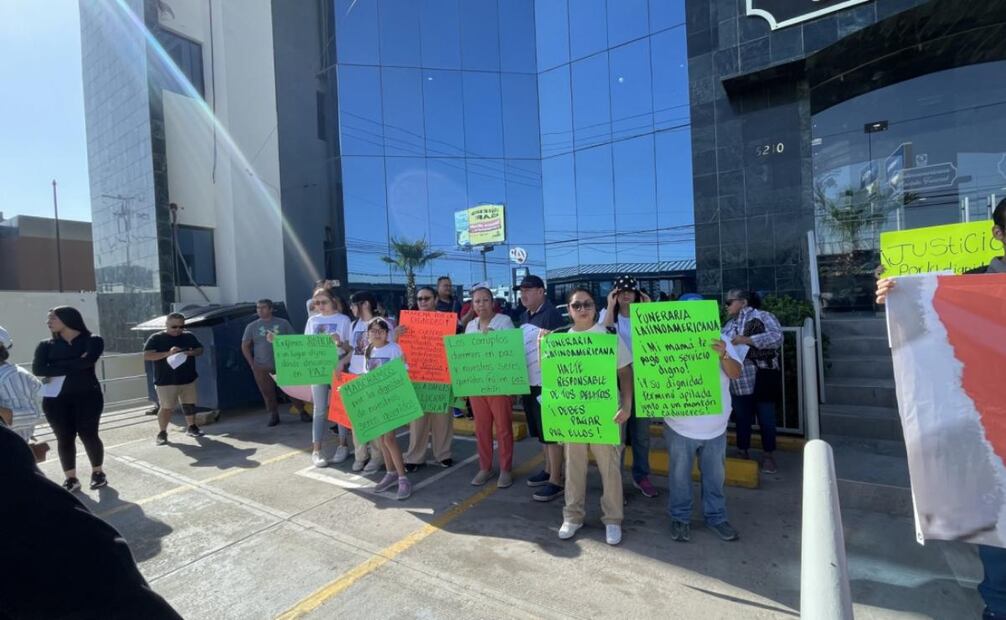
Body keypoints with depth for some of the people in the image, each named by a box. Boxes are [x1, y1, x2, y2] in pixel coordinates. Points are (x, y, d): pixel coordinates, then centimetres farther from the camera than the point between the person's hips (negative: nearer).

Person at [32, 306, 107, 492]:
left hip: (87, 396, -3)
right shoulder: (46, 345, 8)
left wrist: (56, 369, -8)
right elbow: (37, 369, -7)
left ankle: (98, 473, 18)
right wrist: (73, 365, -14)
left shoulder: (92, 341, -1)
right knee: (64, 438, 5)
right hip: (56, 399, 3)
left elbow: (87, 361, -19)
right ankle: (70, 478, 18)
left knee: (88, 435, 1)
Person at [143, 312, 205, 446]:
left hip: (188, 380, 4)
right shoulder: (156, 338, -6)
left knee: (190, 405, 12)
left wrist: (192, 352, -11)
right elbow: (147, 356, -13)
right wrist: (167, 353, -27)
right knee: (166, 408, -2)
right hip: (166, 382, -4)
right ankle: (162, 433, 14)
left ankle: (191, 427, 27)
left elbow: (200, 349, 12)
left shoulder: (189, 336, 6)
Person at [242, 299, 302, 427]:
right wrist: (252, 364, 3)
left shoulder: (283, 323, 2)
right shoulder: (252, 326, 5)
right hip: (262, 367, 1)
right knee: (268, 393, 7)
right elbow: (245, 346, 10)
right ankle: (274, 416, 21)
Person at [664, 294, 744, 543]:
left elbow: (736, 373, -5)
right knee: (680, 475, 12)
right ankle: (680, 517, 30)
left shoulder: (719, 339, 0)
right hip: (680, 425, -3)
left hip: (715, 425, 3)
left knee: (715, 475, 18)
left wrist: (724, 356, -24)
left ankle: (716, 516, 37)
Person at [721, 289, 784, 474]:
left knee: (766, 418, 7)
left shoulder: (763, 316, -7)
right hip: (738, 382, 5)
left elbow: (777, 337, -21)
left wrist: (747, 339, -25)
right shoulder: (729, 324, 13)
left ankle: (768, 456, 24)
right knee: (742, 419, 15)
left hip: (762, 379, -5)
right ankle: (743, 453, 29)